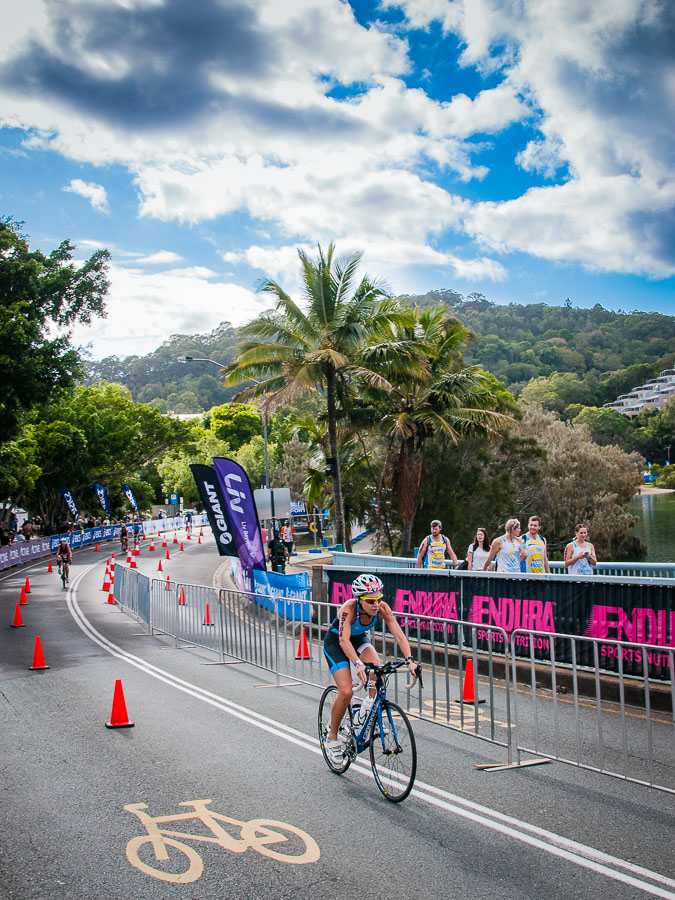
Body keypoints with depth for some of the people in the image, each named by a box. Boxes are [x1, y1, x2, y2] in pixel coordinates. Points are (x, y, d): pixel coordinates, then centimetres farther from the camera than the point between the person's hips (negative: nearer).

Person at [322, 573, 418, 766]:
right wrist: (358, 664, -60)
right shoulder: (349, 608, -36)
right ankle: (332, 739, 3)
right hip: (335, 642, -4)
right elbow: (344, 640, -45)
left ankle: (369, 705, -3)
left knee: (376, 667, -29)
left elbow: (399, 635, -30)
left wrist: (409, 660, -44)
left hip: (360, 638, 4)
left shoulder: (382, 608, -26)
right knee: (346, 692, -17)